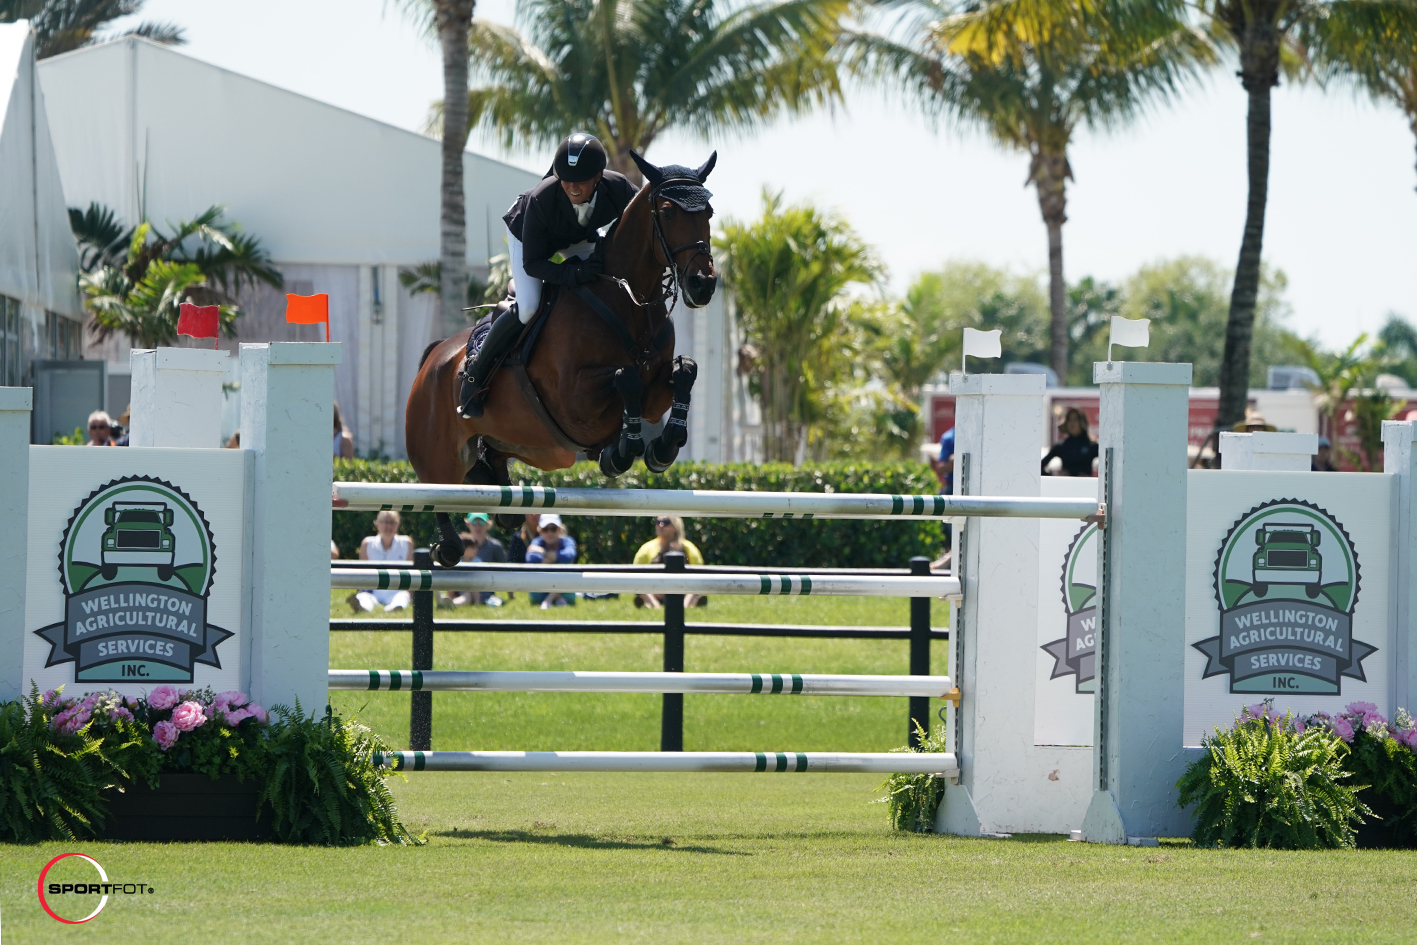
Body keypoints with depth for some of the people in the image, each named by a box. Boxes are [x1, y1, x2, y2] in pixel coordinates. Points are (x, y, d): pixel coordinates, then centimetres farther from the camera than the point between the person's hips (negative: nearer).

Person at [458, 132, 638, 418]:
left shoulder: (619, 189, -34)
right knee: (528, 309, -21)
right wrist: (574, 271, -48)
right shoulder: (540, 200, -42)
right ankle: (476, 372, -3)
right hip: (526, 234, -5)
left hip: (579, 239, 5)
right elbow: (532, 263, -33)